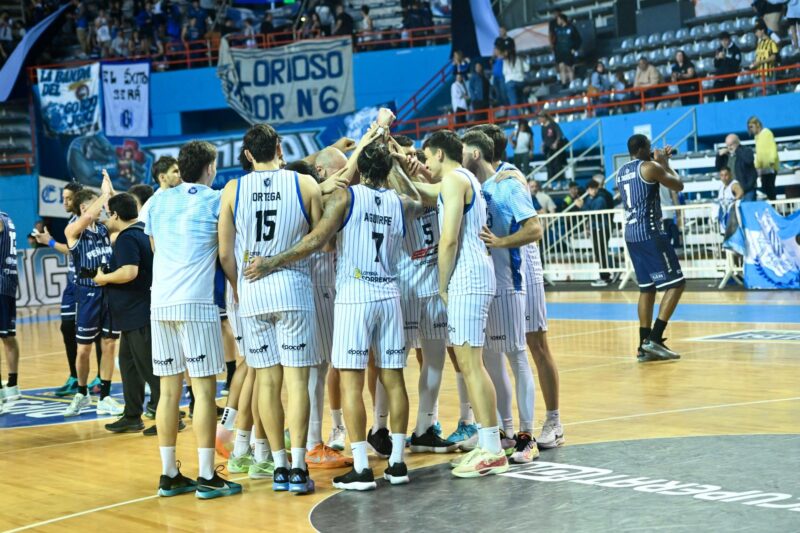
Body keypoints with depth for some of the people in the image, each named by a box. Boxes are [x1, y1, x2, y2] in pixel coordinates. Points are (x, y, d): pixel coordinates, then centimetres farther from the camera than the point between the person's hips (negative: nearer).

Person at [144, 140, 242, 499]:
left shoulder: (157, 201, 13)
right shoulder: (216, 201, 0)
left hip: (160, 303, 5)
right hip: (196, 303, -5)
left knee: (169, 390, 9)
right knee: (204, 389, -1)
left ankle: (169, 475, 13)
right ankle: (206, 477, 0)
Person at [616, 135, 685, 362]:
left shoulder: (620, 172, 15)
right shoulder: (650, 167, -8)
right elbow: (678, 185, 0)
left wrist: (660, 162, 31)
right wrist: (665, 162, 12)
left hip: (631, 233, 8)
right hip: (649, 232, -8)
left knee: (647, 287, 14)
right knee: (675, 283, -4)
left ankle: (645, 345, 10)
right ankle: (654, 339, -13)